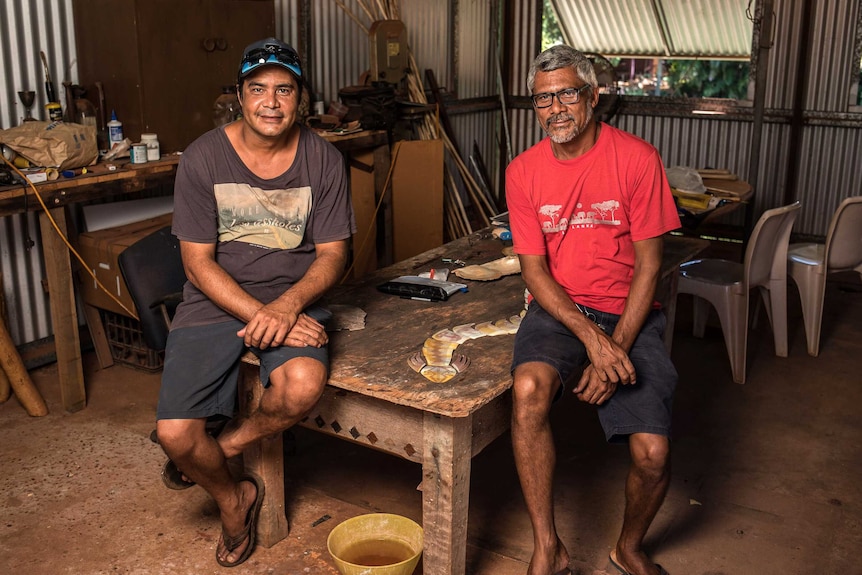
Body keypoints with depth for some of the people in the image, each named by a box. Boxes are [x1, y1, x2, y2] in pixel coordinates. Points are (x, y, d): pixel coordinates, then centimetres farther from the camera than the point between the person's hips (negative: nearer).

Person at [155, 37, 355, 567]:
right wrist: (259, 315, -21)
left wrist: (288, 305, -21)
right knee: (174, 434, -15)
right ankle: (234, 501, 20)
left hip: (293, 299, 1)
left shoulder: (323, 160, -3)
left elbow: (333, 254, -2)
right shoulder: (203, 159, -6)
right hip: (216, 302, 0)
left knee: (304, 385, -32)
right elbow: (198, 262, -7)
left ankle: (228, 444, 2)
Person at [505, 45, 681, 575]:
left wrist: (614, 351, -15)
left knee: (653, 455, -17)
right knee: (529, 388, -32)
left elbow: (648, 265, -6)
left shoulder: (637, 159, -6)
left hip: (628, 313, -1)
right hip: (557, 308, 1)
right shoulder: (523, 172, 1)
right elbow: (535, 270, -3)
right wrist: (591, 338, -19)